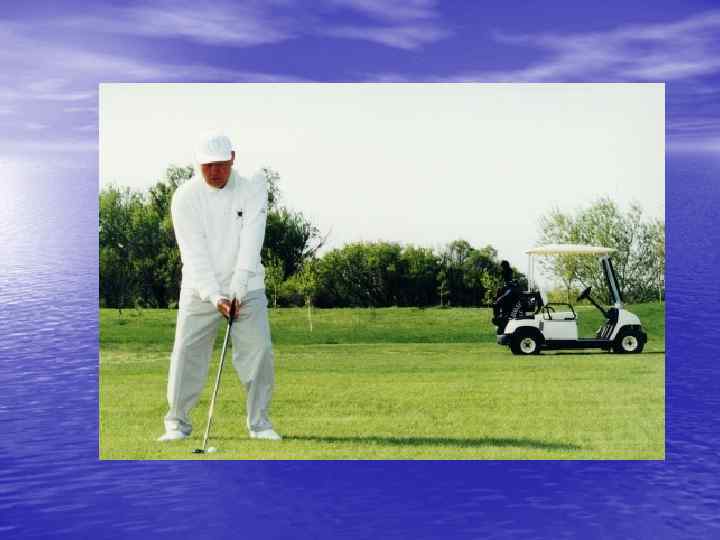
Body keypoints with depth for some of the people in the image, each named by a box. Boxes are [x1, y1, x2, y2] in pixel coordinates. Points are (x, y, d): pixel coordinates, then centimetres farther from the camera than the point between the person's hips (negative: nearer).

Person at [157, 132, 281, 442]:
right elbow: (194, 252, -14)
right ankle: (177, 422, 9)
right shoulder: (185, 197, -9)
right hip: (200, 289, 0)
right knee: (187, 354, -5)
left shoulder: (252, 187, -7)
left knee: (258, 352, -5)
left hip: (246, 288, 1)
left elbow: (251, 241, -15)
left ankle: (259, 422, 8)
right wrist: (214, 295, -23)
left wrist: (238, 286, -23)